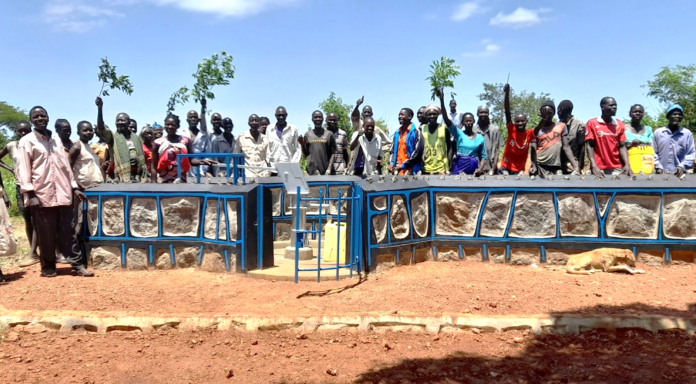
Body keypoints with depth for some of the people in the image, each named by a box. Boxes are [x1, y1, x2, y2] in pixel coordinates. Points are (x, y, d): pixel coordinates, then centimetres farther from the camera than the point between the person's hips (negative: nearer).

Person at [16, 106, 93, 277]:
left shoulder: (55, 140, 16)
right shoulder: (26, 141, 0)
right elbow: (23, 169, -6)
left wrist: (74, 187, 14)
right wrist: (30, 194, -15)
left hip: (62, 194, 4)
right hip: (42, 195, -4)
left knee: (68, 232, 5)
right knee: (46, 234, 2)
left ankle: (77, 265, 6)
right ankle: (48, 267, 13)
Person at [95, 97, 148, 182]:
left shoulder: (136, 138, 15)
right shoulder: (113, 137, 1)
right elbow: (101, 129, -18)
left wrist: (145, 176, 10)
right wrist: (100, 108, -31)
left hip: (138, 177, 4)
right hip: (123, 178, -4)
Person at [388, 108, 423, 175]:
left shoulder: (415, 132, -5)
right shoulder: (397, 132, 15)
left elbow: (418, 152, -11)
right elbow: (393, 149, 20)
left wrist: (403, 165, -13)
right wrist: (391, 163, 0)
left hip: (410, 170, -6)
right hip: (398, 171, 6)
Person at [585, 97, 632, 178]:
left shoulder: (620, 124, 10)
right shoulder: (592, 123, 0)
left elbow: (622, 146, 9)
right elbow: (590, 146, -4)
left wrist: (627, 165, -7)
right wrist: (594, 166, -16)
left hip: (617, 169, 3)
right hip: (599, 169, -3)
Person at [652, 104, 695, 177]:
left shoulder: (687, 133, 8)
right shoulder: (658, 132, 8)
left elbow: (691, 154, 3)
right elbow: (653, 153, 7)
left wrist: (682, 167, -12)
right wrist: (658, 167, -6)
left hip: (679, 174, 0)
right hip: (662, 174, 0)